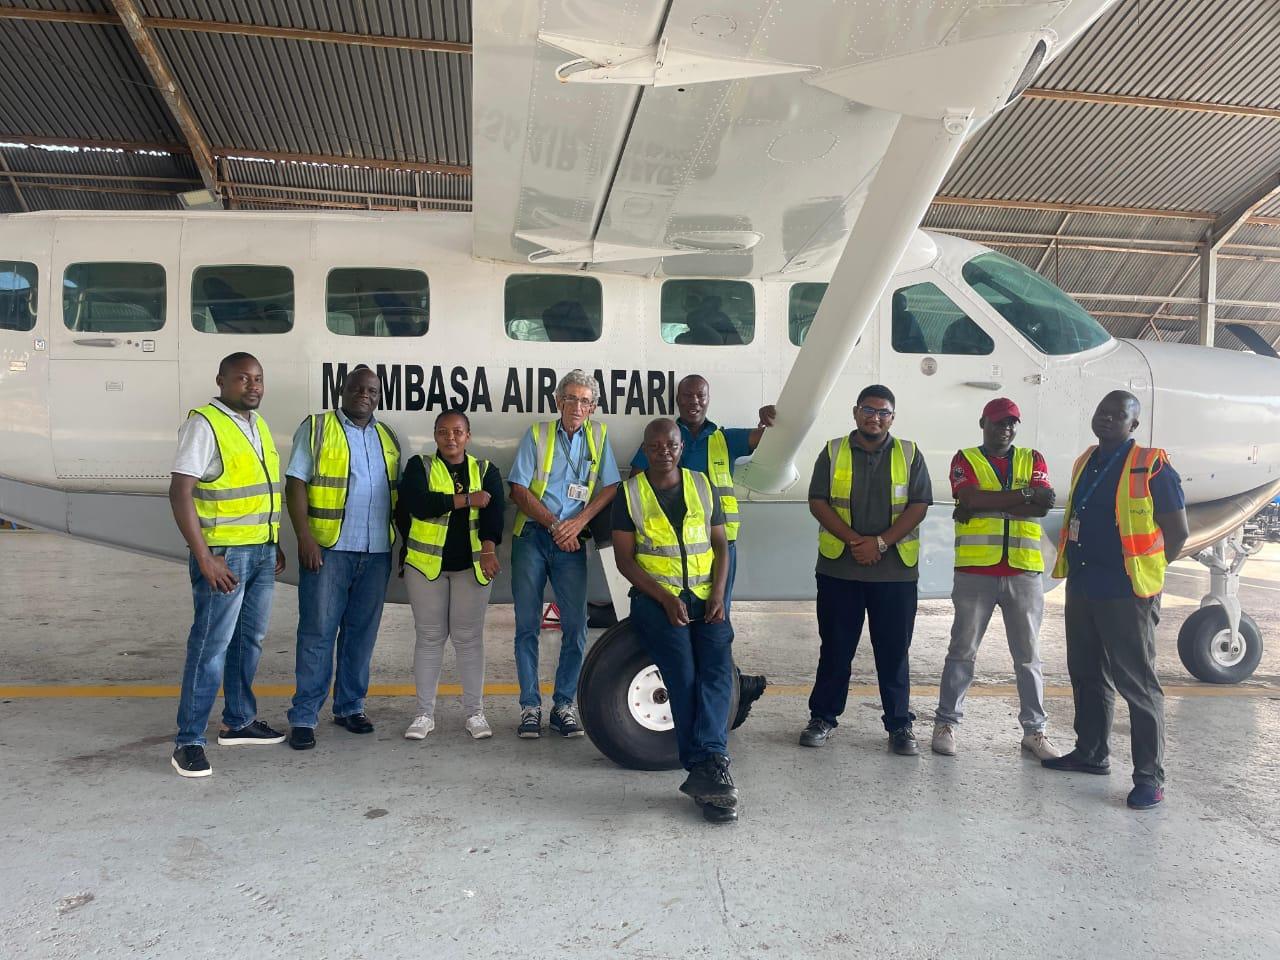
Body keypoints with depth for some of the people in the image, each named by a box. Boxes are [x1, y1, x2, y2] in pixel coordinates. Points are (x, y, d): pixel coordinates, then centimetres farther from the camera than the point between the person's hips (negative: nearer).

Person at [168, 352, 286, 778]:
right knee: (211, 645, -5)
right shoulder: (204, 423, -11)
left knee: (249, 639, 15)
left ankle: (239, 722, 28)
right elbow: (180, 493, -17)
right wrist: (204, 558, -21)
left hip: (261, 551, 8)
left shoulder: (258, 425, 14)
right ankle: (188, 741, 4)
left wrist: (275, 545, 15)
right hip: (224, 554, -8)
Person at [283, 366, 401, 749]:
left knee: (362, 632, 10)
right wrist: (304, 537, -14)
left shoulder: (388, 437, 17)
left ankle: (350, 707, 21)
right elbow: (296, 484, -4)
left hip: (377, 552, 5)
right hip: (328, 549, -4)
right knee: (318, 632, -4)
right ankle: (303, 717, 2)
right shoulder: (316, 428, 3)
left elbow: (400, 492, 19)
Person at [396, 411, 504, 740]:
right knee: (429, 637, 5)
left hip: (471, 565, 1)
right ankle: (425, 713, 15)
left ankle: (474, 712, 14)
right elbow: (417, 503, -16)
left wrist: (489, 549, -28)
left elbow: (492, 513, -10)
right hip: (426, 564, -1)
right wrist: (467, 499, -13)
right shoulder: (419, 466, 3)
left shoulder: (486, 471, 6)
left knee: (469, 637, 4)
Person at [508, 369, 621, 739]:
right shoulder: (537, 434, 4)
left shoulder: (599, 435, 9)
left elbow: (611, 487, 4)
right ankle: (530, 706, 8)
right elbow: (519, 489, -1)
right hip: (532, 536, -1)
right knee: (527, 623, 1)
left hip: (571, 541, 1)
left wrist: (577, 523, -9)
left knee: (575, 625, -2)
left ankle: (564, 705, 10)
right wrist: (554, 525, -7)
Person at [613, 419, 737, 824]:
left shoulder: (703, 486, 13)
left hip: (705, 596, 2)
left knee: (718, 666, -23)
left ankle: (703, 770, -31)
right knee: (683, 671, -25)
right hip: (655, 597, -2)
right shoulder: (630, 493, 5)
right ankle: (710, 767, -23)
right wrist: (665, 599, -13)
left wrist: (718, 594, -6)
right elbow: (624, 559, -1)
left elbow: (720, 546, 12)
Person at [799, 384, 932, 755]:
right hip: (839, 568, 0)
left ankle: (899, 725, 16)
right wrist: (854, 540, -13)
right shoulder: (833, 452, 5)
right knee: (835, 648, 8)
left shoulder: (909, 454, 5)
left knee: (894, 651, 6)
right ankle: (822, 718, 20)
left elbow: (919, 505, -2)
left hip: (895, 571, 0)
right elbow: (818, 502, -2)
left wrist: (881, 542, -13)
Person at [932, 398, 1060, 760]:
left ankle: (1034, 730, 19)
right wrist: (1023, 494, -9)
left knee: (1028, 655, 9)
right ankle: (946, 723, 12)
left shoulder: (1033, 459, 12)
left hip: (1024, 571, 3)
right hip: (975, 570, -2)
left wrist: (987, 505, -11)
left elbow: (1043, 505, -6)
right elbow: (971, 498, -15)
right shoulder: (965, 459, 5)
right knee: (963, 651, 3)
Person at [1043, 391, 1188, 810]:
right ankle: (1091, 753, 31)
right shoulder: (1085, 463, 13)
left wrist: (1143, 572, -3)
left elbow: (1177, 532, -8)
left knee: (1137, 683, -3)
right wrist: (1079, 567, 16)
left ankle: (1150, 777, 5)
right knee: (1087, 676, 17)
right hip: (1081, 588, 8)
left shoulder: (1152, 467, -9)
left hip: (1127, 595, -8)